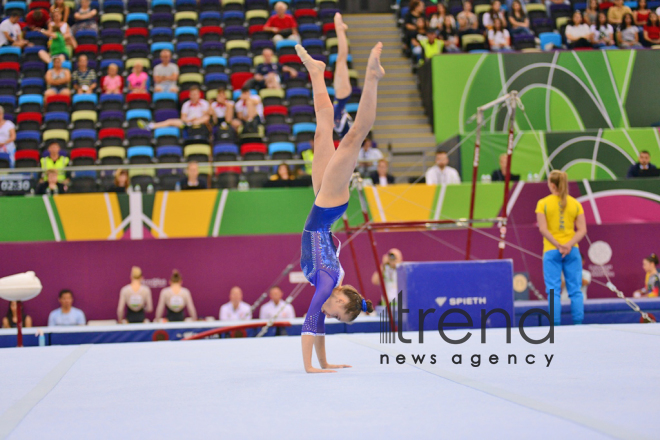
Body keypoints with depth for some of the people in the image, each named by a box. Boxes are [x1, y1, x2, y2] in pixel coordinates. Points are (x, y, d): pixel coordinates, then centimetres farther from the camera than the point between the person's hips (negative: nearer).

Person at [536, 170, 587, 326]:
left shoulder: (543, 203, -2)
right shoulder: (575, 203, 6)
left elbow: (543, 229, -11)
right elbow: (582, 230, -2)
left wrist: (558, 245, -13)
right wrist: (569, 245, -10)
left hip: (551, 252, -2)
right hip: (572, 251, 2)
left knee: (553, 291, -1)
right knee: (575, 290, 5)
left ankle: (555, 325, -5)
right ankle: (578, 324, 3)